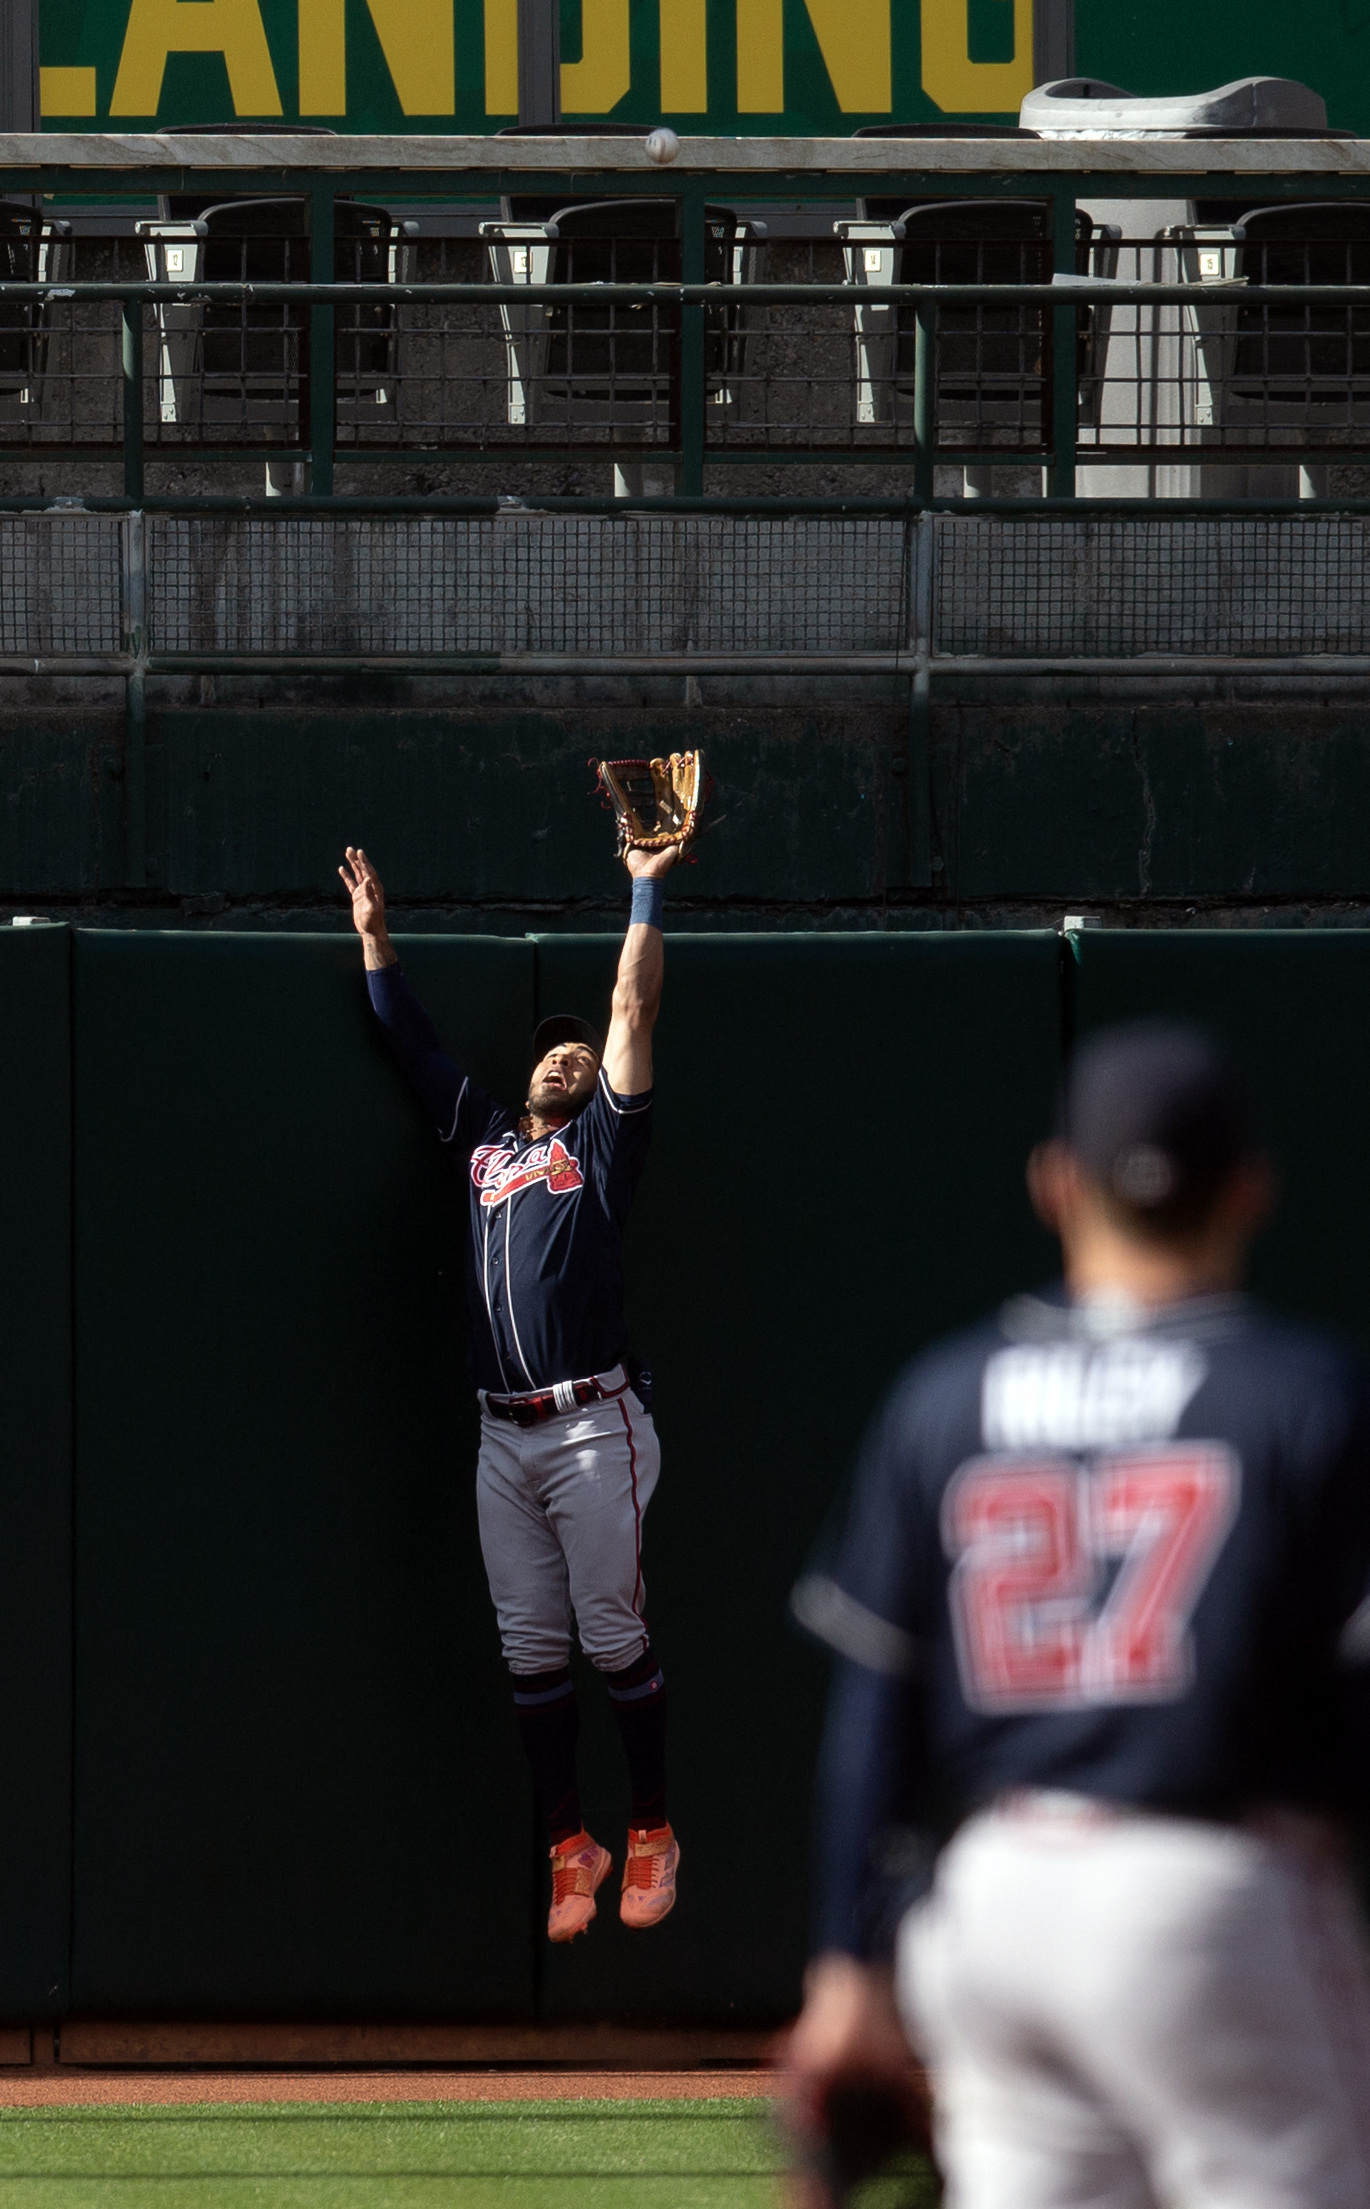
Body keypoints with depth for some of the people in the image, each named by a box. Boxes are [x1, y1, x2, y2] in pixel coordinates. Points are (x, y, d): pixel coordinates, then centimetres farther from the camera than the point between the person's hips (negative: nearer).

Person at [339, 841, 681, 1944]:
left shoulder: (601, 1142, 7)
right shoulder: (485, 1139, 20)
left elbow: (634, 1012, 1)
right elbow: (413, 1042, 27)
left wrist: (648, 891, 0)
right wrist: (375, 934, 25)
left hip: (592, 1427, -5)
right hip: (504, 1437, 5)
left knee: (614, 1636, -5)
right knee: (531, 1648, 3)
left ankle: (652, 1835, 3)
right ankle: (570, 1845, 9)